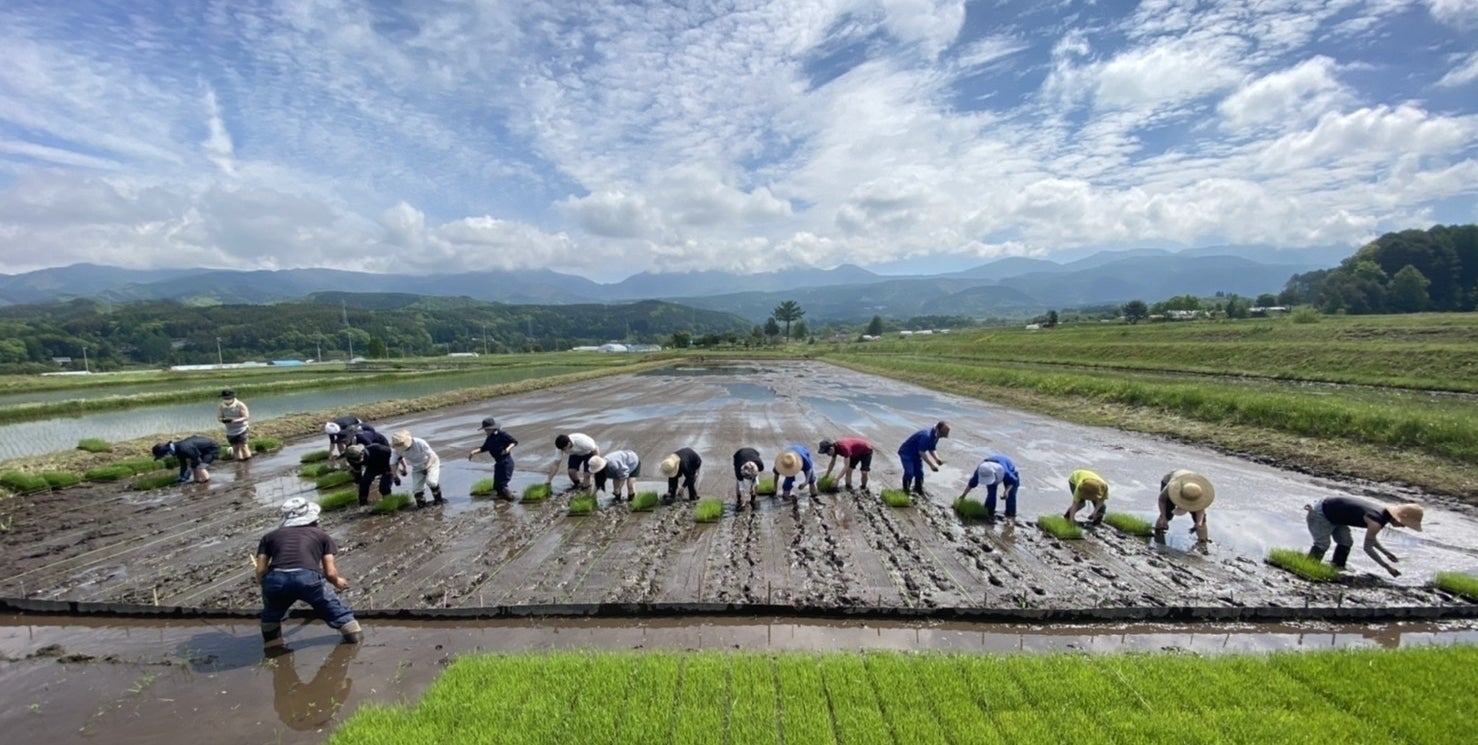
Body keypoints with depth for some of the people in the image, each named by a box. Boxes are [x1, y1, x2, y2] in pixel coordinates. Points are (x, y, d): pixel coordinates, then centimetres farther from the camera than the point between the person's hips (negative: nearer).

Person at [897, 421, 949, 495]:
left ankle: (919, 493, 24)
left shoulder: (936, 436, -4)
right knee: (910, 473, -15)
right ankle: (906, 492, -3)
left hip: (916, 454, 9)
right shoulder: (926, 436, -34)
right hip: (907, 453, -9)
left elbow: (932, 449, 6)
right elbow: (922, 452, -32)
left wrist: (937, 460, -11)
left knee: (919, 473, 11)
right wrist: (932, 465, -30)